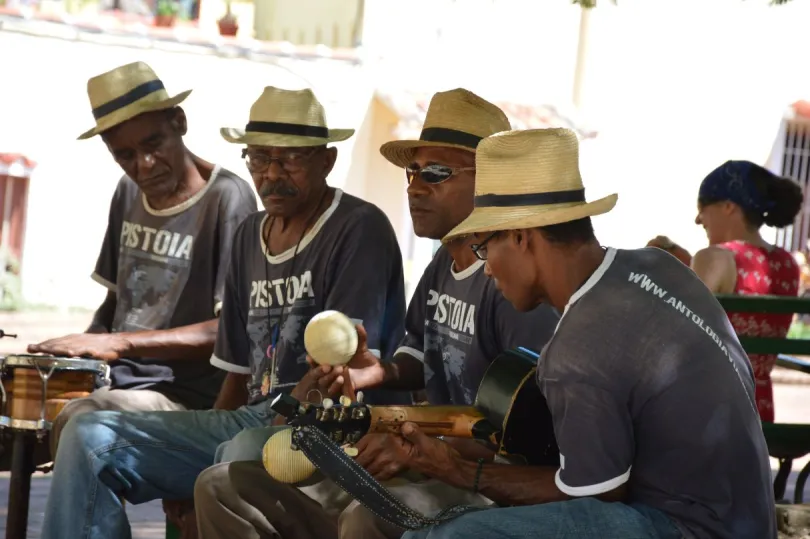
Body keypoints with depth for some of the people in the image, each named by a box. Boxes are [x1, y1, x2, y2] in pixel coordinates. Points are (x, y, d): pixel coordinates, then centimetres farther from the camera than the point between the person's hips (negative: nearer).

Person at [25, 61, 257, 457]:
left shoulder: (226, 199, -12)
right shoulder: (129, 192, 10)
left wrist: (121, 343, -23)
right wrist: (86, 348, 0)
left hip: (187, 395, -7)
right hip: (118, 380, 7)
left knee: (77, 421, -30)